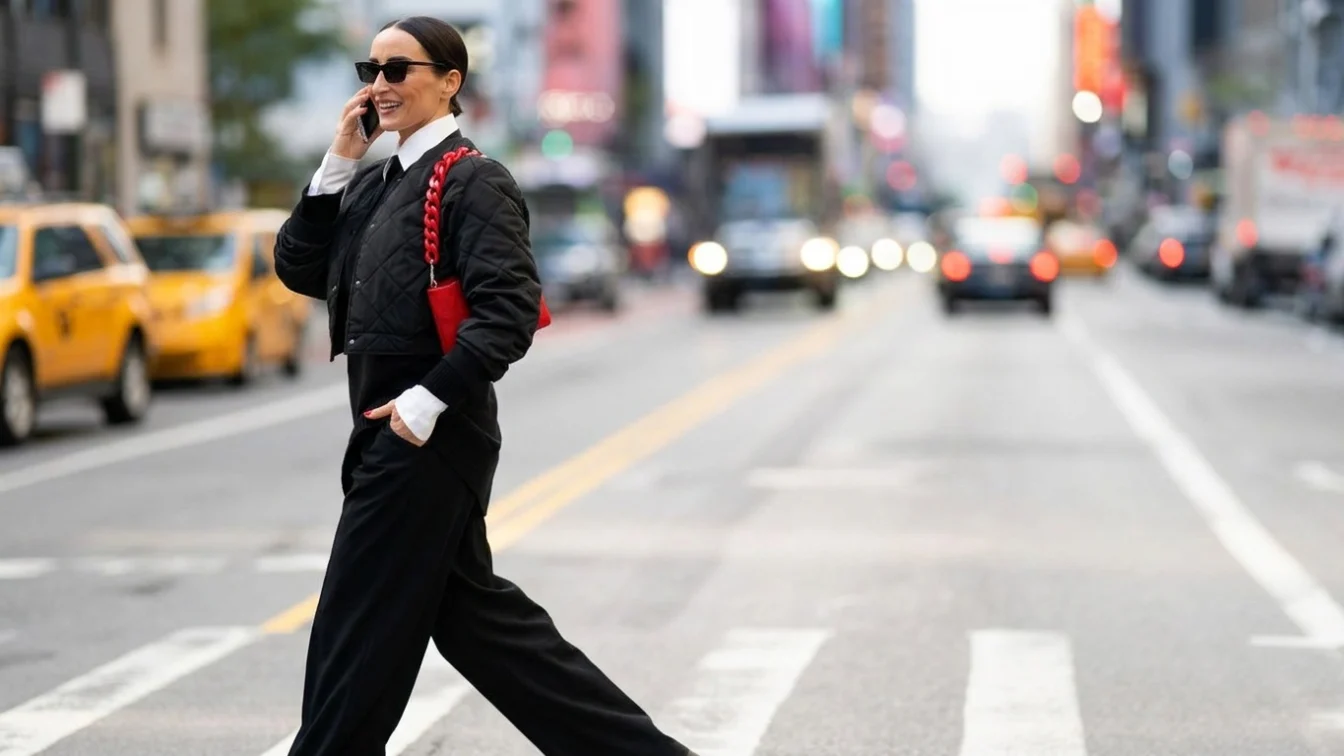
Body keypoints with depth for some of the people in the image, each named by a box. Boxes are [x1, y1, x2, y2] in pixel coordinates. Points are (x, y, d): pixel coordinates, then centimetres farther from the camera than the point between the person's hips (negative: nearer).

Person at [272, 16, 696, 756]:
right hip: (389, 436, 9)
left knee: (357, 631, -3)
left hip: (428, 437, -9)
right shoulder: (373, 183, 15)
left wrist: (430, 397, -23)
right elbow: (299, 270, 11)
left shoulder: (472, 183, -11)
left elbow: (509, 310, -19)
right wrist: (337, 166, 4)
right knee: (474, 617, 13)